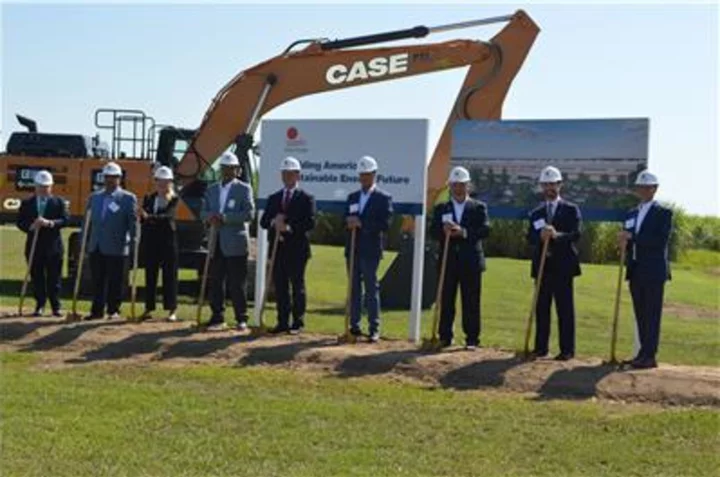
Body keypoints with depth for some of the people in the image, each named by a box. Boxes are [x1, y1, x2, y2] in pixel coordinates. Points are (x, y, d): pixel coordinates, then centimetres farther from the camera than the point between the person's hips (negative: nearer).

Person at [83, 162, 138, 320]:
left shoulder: (128, 198, -1)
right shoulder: (94, 197, 13)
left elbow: (133, 222, -5)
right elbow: (88, 221, 14)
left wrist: (133, 242, -12)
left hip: (116, 248, -4)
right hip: (96, 247, 4)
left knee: (115, 282, 2)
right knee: (97, 281, 9)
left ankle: (114, 311, 12)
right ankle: (97, 310, 16)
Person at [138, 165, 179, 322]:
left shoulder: (174, 199, -1)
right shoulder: (149, 198, 11)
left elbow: (168, 216, -19)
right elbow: (143, 220, 6)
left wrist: (149, 217, -32)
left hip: (168, 240, -3)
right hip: (151, 240, 3)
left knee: (169, 275, 0)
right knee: (150, 275, 6)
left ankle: (171, 310, 5)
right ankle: (149, 309, 13)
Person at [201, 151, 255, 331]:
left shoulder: (244, 189, 0)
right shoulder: (212, 189, 17)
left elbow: (249, 213, -10)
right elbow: (203, 212, 14)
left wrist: (224, 218, -18)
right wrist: (210, 218, -10)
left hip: (235, 243, -5)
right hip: (216, 242, 5)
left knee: (237, 283, -1)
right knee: (215, 282, 5)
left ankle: (241, 319, 8)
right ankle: (217, 318, 13)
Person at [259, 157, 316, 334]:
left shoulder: (306, 198, 1)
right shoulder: (274, 198, 16)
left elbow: (310, 223, -10)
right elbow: (263, 221, 9)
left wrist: (289, 227, -21)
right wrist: (273, 223, -12)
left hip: (297, 248, -4)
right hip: (277, 248, 5)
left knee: (297, 286, 1)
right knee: (280, 286, 7)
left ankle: (297, 323, 7)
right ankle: (282, 322, 13)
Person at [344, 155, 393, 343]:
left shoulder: (383, 198, -2)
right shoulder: (352, 197, 16)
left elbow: (385, 224, -11)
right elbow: (345, 220, 13)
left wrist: (361, 223, -17)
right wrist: (349, 222, -11)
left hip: (371, 250, -5)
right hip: (353, 248, 5)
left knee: (371, 289, -4)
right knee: (354, 288, 8)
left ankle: (374, 329, -1)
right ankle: (354, 326, 13)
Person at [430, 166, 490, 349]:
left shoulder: (479, 207, 7)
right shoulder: (441, 208, 12)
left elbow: (485, 230, -6)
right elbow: (433, 231, 1)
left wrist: (464, 232, -20)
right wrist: (444, 231, -21)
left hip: (471, 262, -1)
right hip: (448, 261, 2)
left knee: (471, 303, 1)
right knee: (446, 301, 4)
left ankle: (472, 339, 7)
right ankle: (445, 337, 11)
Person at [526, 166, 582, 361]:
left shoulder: (571, 210, 3)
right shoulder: (536, 213, 14)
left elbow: (576, 234, -10)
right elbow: (530, 237, 4)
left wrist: (557, 235, -28)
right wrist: (540, 236, -19)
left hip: (563, 266, -4)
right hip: (542, 265, 4)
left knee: (565, 308, -2)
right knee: (541, 308, 6)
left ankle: (567, 349, 3)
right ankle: (540, 347, 12)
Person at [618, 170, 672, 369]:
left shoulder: (663, 213, -3)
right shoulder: (632, 214, 17)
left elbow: (661, 240, -16)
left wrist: (632, 237, -19)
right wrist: (624, 242, -6)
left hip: (653, 271, -6)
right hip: (635, 271, 6)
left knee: (652, 315, -6)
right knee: (641, 315, 9)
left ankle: (649, 356, -5)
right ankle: (644, 352, 15)